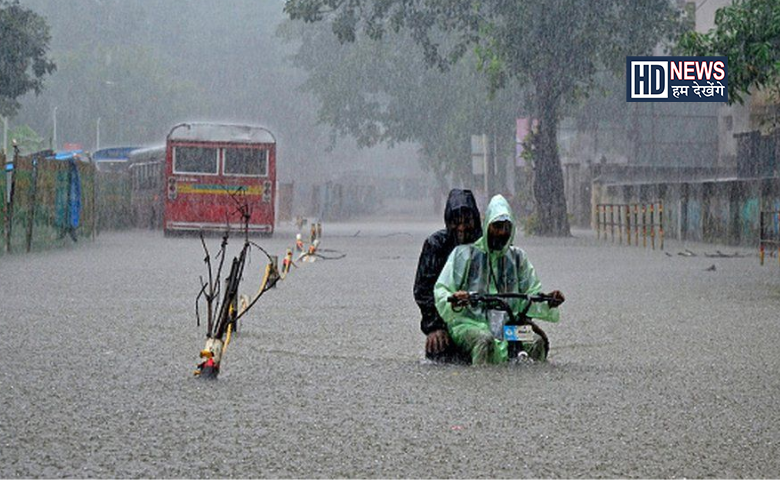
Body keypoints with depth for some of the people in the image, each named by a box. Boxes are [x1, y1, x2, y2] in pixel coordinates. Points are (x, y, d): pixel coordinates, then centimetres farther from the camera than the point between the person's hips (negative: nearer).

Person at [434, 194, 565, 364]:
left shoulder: (517, 257, 18)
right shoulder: (465, 253, 7)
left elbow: (531, 293, 18)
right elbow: (441, 290, 2)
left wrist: (549, 303, -6)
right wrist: (453, 301, -22)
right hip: (469, 322, -3)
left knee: (537, 342, -26)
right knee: (485, 340, -37)